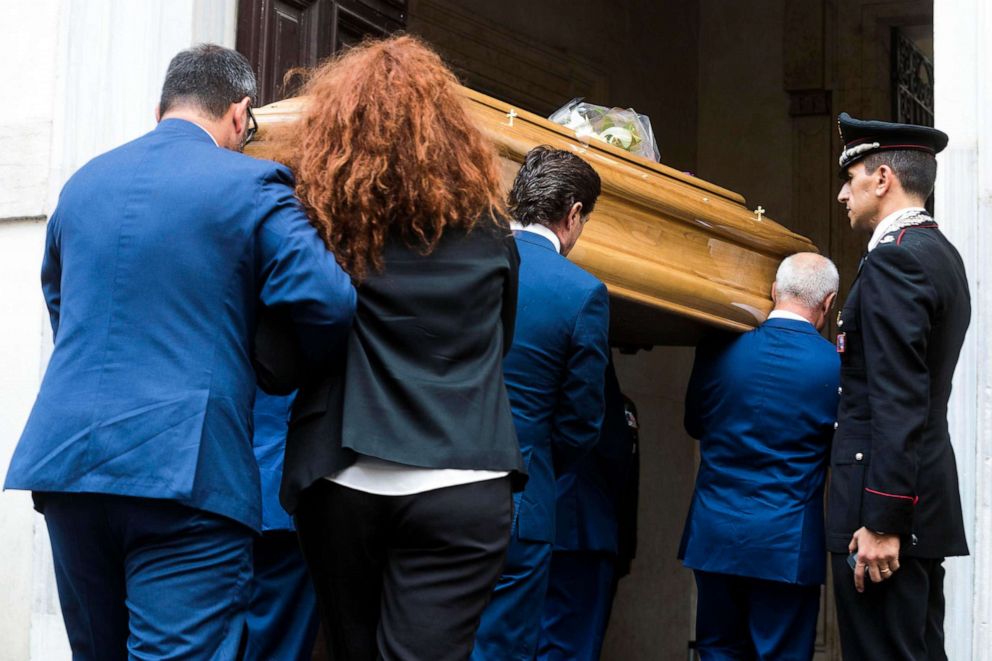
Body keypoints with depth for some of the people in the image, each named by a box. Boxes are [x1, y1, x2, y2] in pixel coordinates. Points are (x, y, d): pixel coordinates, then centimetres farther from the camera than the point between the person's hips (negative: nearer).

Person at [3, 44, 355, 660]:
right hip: (187, 468, -6)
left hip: (65, 459, 6)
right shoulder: (250, 185, -4)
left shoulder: (82, 183, 15)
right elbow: (330, 302, -12)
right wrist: (293, 365, 8)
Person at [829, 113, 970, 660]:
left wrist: (880, 522, -22)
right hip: (927, 500, 10)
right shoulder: (942, 255, 17)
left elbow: (898, 404, -20)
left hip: (889, 506, -10)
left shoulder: (893, 258, -13)